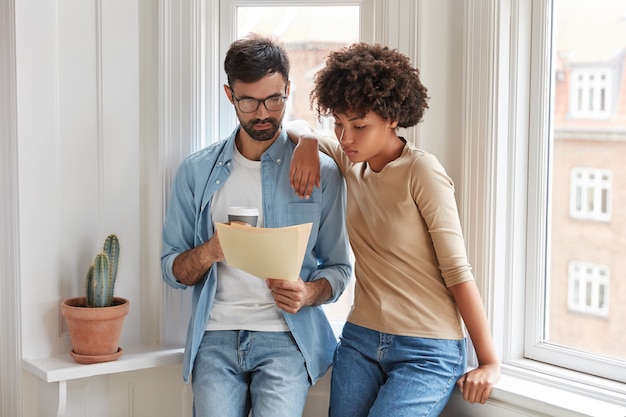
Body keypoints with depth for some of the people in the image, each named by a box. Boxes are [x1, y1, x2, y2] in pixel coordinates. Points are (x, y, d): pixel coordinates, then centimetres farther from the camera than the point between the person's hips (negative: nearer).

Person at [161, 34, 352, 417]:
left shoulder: (321, 173, 4)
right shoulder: (197, 172, 8)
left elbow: (338, 267, 8)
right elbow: (172, 270, 9)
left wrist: (307, 294, -14)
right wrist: (208, 252, -12)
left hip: (285, 338, -1)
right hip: (216, 338, 2)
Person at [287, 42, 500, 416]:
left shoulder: (422, 171, -12)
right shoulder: (352, 163, 6)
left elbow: (457, 270, -13)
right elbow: (296, 127, 24)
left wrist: (489, 362, -11)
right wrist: (307, 143, -1)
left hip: (427, 353, -6)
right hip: (360, 340, 6)